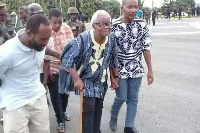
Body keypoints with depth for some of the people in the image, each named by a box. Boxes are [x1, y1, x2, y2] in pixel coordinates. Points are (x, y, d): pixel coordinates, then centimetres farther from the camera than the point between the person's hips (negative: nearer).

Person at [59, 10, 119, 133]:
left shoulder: (111, 39, -9)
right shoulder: (83, 39, -24)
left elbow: (113, 61, 5)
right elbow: (67, 59, -22)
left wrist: (115, 78, 10)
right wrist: (76, 79, -26)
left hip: (101, 81, 5)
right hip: (86, 81, -5)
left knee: (98, 109, 16)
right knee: (88, 110, -7)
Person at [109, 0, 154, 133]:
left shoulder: (142, 25, -4)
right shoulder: (114, 27, -14)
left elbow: (146, 48, 0)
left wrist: (150, 70, 0)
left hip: (137, 69, 3)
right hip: (120, 70, -3)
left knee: (133, 99, 10)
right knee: (121, 98, 6)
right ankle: (113, 117, 38)